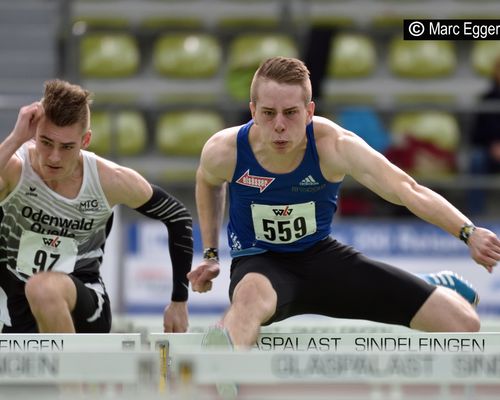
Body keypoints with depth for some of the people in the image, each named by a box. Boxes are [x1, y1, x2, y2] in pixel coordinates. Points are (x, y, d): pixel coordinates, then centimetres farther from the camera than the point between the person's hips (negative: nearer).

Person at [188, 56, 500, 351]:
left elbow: (408, 191, -36)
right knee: (251, 296, -45)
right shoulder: (225, 151, -19)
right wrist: (211, 254, 7)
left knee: (463, 323, -2)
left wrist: (469, 233, -51)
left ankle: (439, 290, 36)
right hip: (259, 264, -2)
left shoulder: (333, 146, -25)